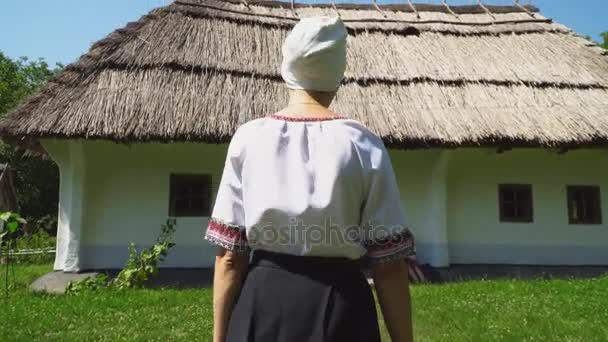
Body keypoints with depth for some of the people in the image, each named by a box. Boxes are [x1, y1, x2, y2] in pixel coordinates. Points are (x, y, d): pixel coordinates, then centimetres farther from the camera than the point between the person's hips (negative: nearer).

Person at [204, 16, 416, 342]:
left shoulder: (249, 139, -5)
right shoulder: (364, 144, -7)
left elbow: (229, 255, -5)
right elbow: (388, 263, -8)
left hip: (262, 303, 1)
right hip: (340, 307, 0)